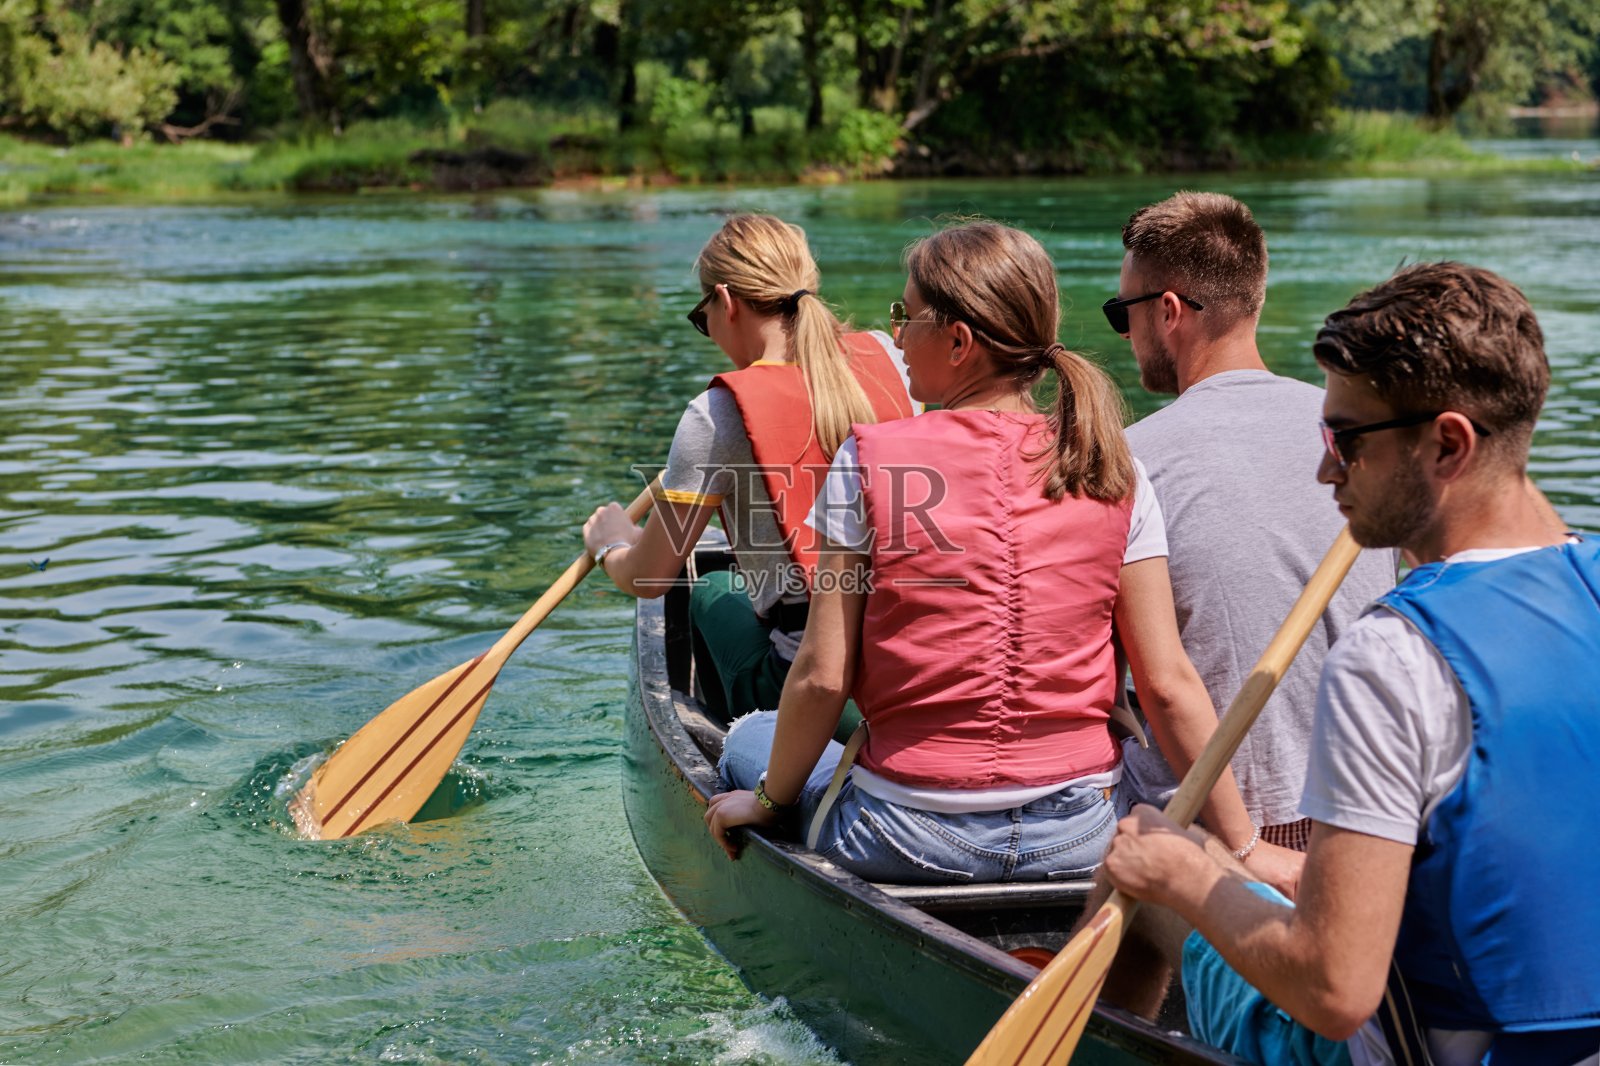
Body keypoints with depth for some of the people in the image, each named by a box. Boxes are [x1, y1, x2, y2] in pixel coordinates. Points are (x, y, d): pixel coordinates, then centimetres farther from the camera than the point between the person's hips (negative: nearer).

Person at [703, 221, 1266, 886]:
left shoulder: (868, 463, -10)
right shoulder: (1113, 475, -3)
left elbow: (822, 678, -8)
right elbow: (1169, 687, -5)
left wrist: (768, 798, 8)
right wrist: (1244, 846, 3)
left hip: (910, 840, -4)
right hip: (1076, 842, 5)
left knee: (751, 738, 25)